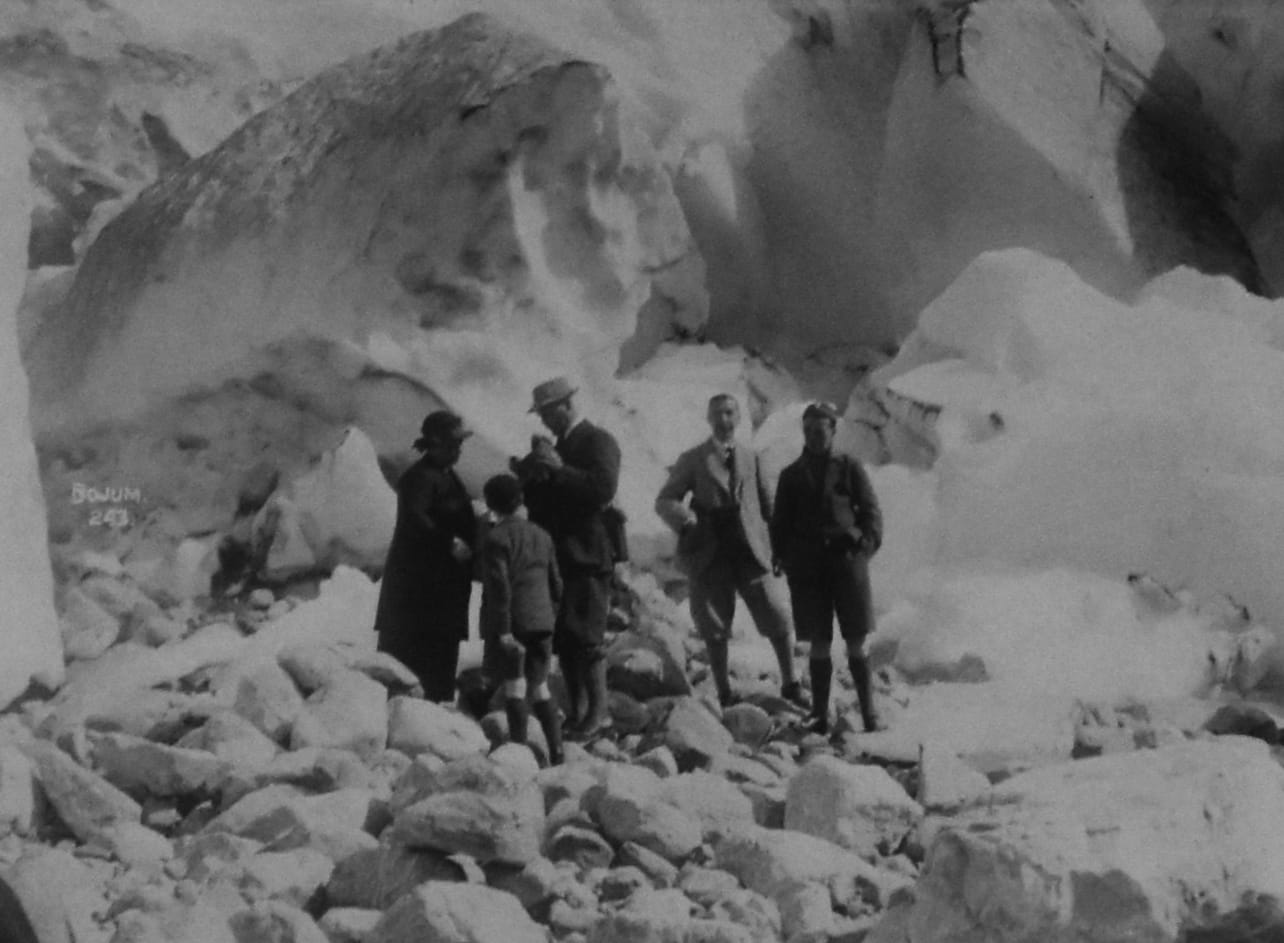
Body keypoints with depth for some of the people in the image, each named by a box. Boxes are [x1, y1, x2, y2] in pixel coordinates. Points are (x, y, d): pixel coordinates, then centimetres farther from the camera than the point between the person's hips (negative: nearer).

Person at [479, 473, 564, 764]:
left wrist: (503, 629, -16)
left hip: (514, 620, -6)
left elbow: (499, 585, -15)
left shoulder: (496, 538, -9)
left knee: (515, 686, -3)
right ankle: (556, 750, 8)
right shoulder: (542, 536, 12)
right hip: (542, 620, 6)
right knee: (540, 687, 11)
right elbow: (556, 584, 14)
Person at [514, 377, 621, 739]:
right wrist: (530, 475, 2)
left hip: (587, 556, -9)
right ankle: (577, 712, 13)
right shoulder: (560, 445, 21)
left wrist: (559, 470, -19)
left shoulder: (598, 441, -5)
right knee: (562, 639, 7)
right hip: (559, 555, 9)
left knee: (585, 636, -10)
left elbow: (603, 488, -21)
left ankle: (598, 712, -5)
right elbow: (545, 499, 21)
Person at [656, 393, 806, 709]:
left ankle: (790, 685, 13)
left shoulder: (751, 457, 12)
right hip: (711, 555, -1)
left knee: (778, 620, -3)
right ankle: (724, 695, 14)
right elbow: (664, 500, 4)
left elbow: (765, 503, 16)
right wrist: (683, 515, -18)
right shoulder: (692, 460, 7)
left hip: (751, 552, 1)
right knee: (715, 631, 3)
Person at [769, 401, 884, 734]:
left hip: (847, 559, -1)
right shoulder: (791, 475, 11)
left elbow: (871, 509, 3)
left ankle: (869, 713, 5)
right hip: (807, 565, 2)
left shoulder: (849, 467, 5)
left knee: (856, 642, -1)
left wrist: (867, 542, -12)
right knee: (819, 644, 3)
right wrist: (781, 554, -2)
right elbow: (781, 521, 12)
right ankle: (820, 715, 8)